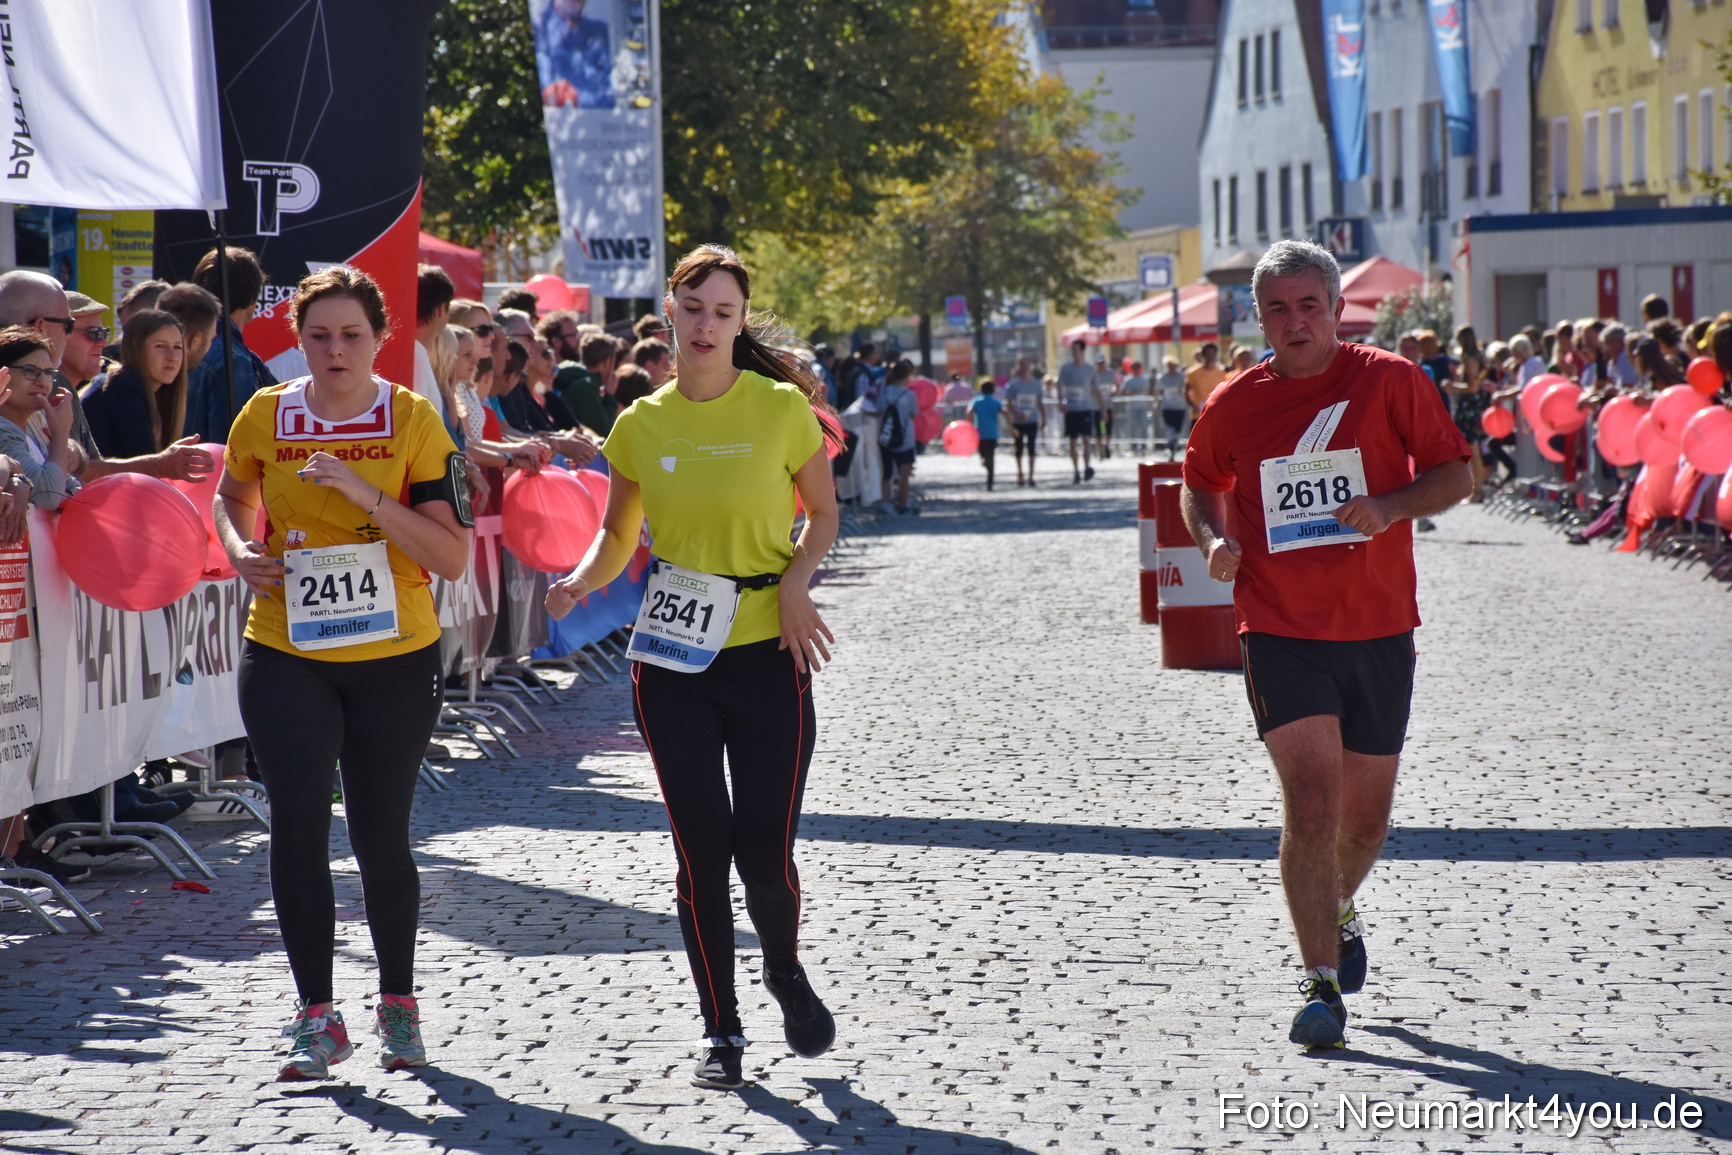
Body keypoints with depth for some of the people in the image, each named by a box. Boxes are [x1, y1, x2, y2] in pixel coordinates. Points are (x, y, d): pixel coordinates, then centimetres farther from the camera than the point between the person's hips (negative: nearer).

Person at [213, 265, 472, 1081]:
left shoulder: (414, 421, -6)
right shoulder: (266, 416, 0)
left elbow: (453, 559, -11)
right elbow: (231, 498, 21)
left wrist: (369, 496, -22)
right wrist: (241, 551, -1)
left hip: (396, 656, -1)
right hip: (286, 655, 1)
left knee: (380, 835, 6)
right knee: (298, 820, -11)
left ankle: (398, 1005, 26)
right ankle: (318, 1016, -1)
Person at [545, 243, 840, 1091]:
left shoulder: (781, 407, -4)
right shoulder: (640, 425, 3)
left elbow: (823, 512, 8)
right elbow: (618, 532, 14)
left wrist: (795, 582, -10)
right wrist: (583, 577, -7)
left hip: (767, 651, -2)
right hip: (671, 660, 2)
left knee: (765, 853, -4)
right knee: (701, 851, 2)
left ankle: (786, 972, 28)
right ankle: (721, 1031, 16)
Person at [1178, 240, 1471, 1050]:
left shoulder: (1389, 381, -2)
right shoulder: (1233, 405, 3)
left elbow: (1455, 475, 2)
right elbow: (1200, 484, 20)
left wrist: (1389, 506, -17)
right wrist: (1213, 540, -1)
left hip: (1379, 630, 1)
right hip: (1280, 633, -1)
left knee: (1365, 815, 13)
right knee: (1311, 801, -16)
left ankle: (1340, 912, 45)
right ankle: (1322, 983, -11)